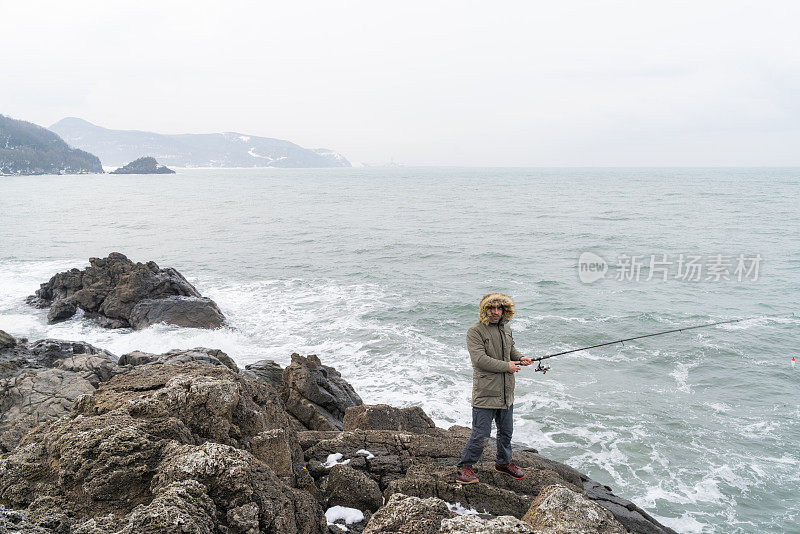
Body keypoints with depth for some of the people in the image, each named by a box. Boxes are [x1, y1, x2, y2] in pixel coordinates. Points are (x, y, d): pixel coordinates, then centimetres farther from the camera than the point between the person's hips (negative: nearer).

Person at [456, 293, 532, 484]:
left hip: (506, 392, 7)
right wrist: (506, 366, -19)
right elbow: (479, 359, -22)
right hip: (485, 392, -7)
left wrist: (520, 358, 4)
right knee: (480, 433, -5)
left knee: (506, 431, 19)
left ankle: (504, 463, 39)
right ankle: (464, 467, 10)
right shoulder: (475, 331, -14)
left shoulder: (506, 328, 10)